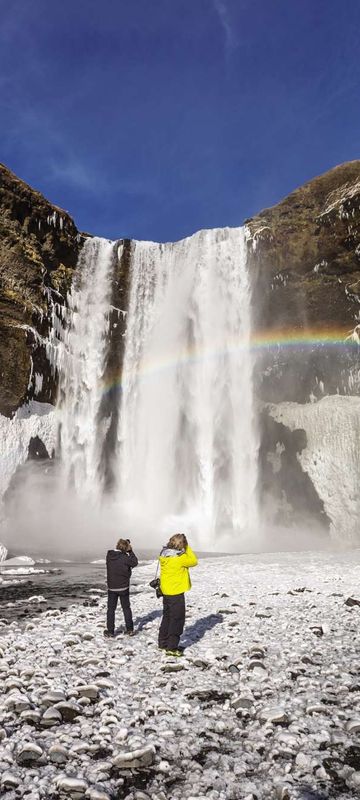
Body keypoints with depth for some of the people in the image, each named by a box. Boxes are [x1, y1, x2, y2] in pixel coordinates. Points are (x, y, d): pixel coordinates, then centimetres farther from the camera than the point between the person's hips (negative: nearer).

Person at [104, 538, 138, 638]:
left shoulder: (109, 556, -6)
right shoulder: (124, 557, -20)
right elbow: (135, 562, -7)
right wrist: (130, 551, -5)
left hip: (111, 587, 2)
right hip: (124, 587, -2)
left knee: (111, 609, 12)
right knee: (126, 608, 13)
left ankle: (110, 630, 13)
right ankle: (129, 629, 17)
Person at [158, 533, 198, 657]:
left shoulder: (164, 555, 0)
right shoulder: (180, 557, -23)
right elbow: (194, 561, -9)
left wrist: (184, 551, 3)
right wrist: (187, 548, -5)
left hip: (166, 592, 8)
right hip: (176, 593, -8)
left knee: (167, 617, 20)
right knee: (177, 619, 3)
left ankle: (163, 643, 30)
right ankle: (172, 648, 6)